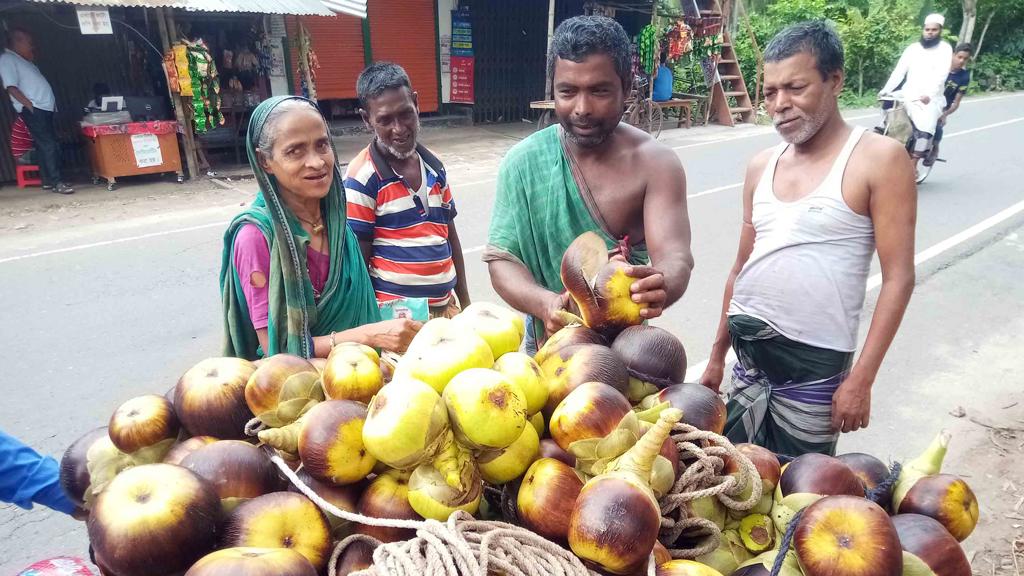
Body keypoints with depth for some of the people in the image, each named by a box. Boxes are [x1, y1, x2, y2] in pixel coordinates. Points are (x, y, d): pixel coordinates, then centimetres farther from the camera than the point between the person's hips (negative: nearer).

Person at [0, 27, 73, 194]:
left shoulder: (24, 61, 23)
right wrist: (30, 105, -17)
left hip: (44, 108, 9)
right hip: (33, 109, -9)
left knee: (50, 145, 9)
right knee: (48, 145, -15)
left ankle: (48, 181, 14)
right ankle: (56, 182, -16)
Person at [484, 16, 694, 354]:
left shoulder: (655, 164, -11)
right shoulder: (523, 162, -8)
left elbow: (674, 258, -21)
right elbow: (501, 258, -11)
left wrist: (661, 285, -45)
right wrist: (545, 303, -32)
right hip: (548, 343, 1)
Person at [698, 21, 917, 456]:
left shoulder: (878, 160, -6)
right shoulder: (760, 167, 8)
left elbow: (898, 279, -9)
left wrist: (861, 378, -14)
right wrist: (717, 354, 14)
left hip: (815, 362, -4)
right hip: (747, 353, 5)